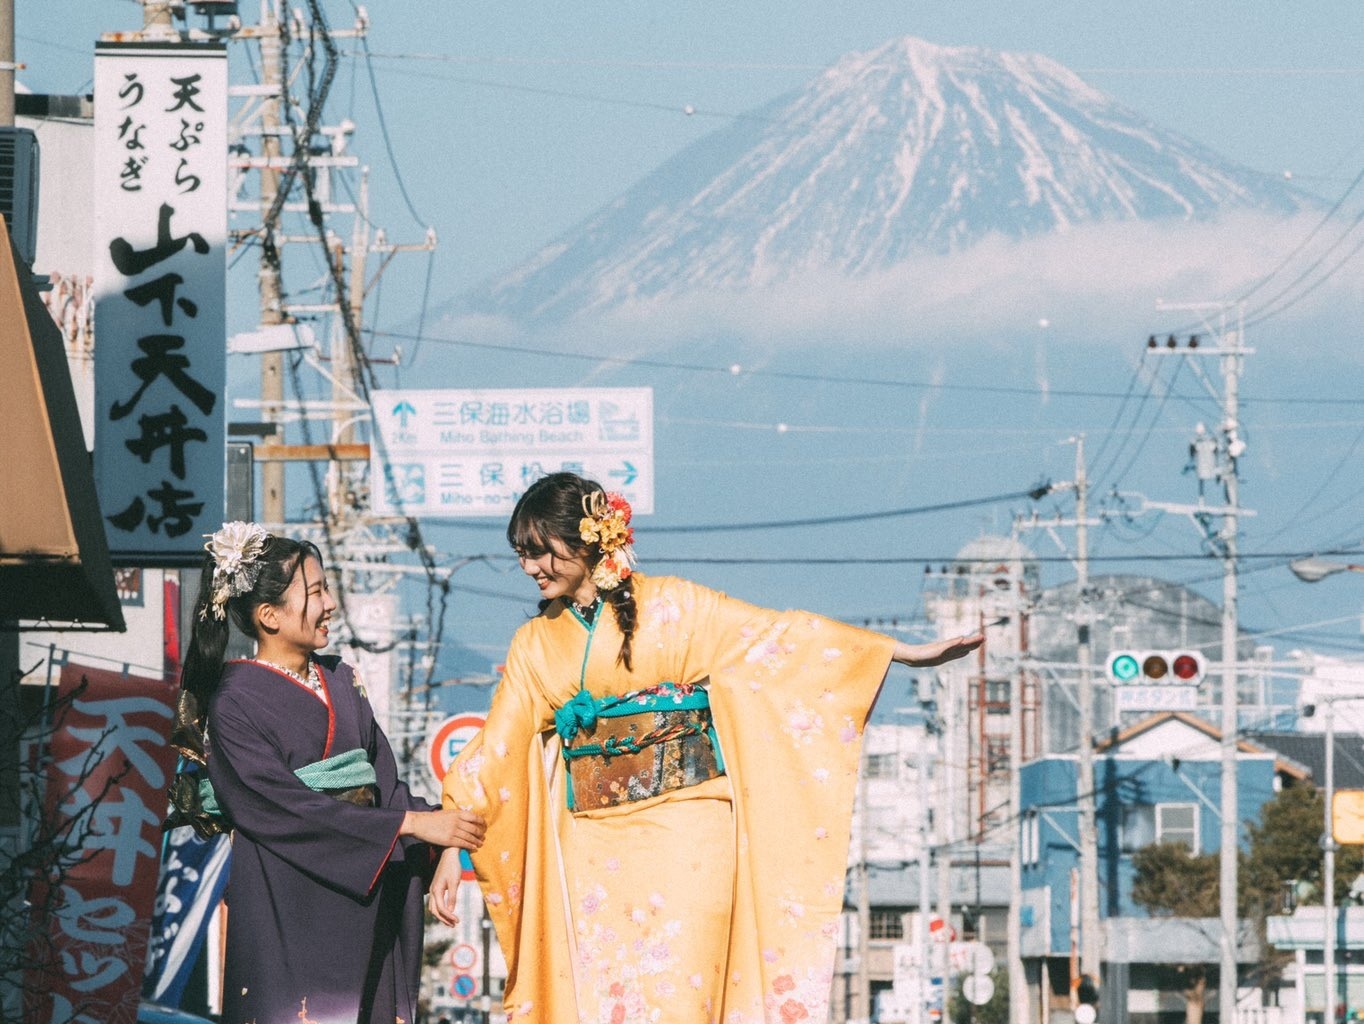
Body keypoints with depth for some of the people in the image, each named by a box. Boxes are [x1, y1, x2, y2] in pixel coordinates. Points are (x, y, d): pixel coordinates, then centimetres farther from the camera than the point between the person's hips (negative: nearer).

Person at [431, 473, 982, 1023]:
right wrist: (452, 850, 4)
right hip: (593, 849, 3)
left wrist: (910, 653, -1)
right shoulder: (535, 644, 12)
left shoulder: (670, 606, 2)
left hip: (685, 836, -3)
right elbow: (495, 748, 11)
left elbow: (779, 638, 2)